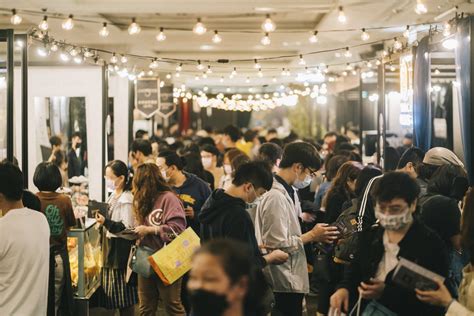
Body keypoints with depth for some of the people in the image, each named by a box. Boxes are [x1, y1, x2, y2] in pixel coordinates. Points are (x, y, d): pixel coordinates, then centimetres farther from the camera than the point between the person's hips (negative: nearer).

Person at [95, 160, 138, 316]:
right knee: (114, 291, 14)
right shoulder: (113, 196, 10)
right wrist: (101, 216, 8)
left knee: (123, 291, -2)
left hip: (120, 249, -9)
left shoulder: (127, 199, -17)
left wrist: (106, 222, -29)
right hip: (110, 246, 9)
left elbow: (127, 228, -22)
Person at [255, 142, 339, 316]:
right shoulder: (275, 196, -21)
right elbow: (277, 245, -22)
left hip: (291, 279, 10)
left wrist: (314, 235, 1)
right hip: (283, 283, -10)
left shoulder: (288, 191, 10)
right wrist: (312, 236, -13)